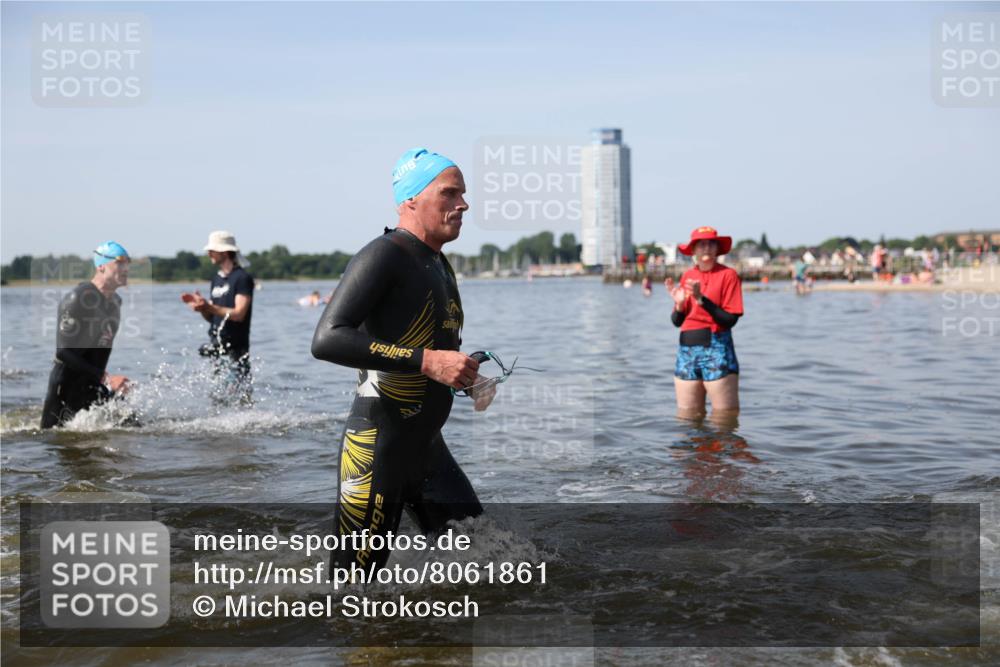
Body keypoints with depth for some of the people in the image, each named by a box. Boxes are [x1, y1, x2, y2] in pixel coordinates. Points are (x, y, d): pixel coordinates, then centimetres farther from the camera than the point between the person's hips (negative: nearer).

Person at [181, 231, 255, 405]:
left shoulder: (242, 278, -9)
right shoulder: (216, 279, 16)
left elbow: (239, 314, -17)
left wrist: (209, 307, -24)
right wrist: (201, 305, -1)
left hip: (235, 350, -8)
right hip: (217, 348, 8)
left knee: (242, 397, -12)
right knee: (220, 398, 9)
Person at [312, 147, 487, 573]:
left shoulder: (441, 267, 15)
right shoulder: (384, 255, -14)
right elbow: (327, 340, -26)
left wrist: (468, 376, 8)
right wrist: (426, 360, -29)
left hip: (427, 447, 9)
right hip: (377, 448, -9)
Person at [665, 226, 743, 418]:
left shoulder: (728, 275, -3)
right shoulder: (687, 276, 10)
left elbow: (730, 320, -11)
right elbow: (677, 321, 11)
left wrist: (702, 300, -19)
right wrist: (679, 304, -9)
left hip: (717, 350, -5)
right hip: (687, 350, 5)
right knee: (688, 417, 9)